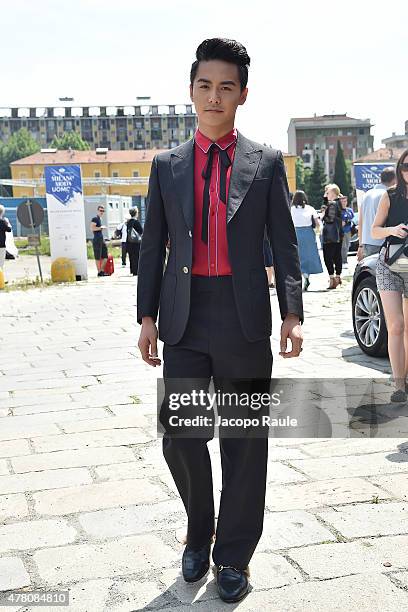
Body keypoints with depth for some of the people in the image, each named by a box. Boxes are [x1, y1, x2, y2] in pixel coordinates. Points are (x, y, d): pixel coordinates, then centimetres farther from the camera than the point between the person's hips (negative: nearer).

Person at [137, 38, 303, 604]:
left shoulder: (266, 163, 4)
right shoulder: (167, 166, 9)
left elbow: (284, 244, 2)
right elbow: (153, 246, 8)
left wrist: (292, 313, -7)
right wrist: (147, 315, 2)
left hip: (244, 318, -1)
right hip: (184, 320, 1)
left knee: (244, 442, 6)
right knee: (181, 436, 3)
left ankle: (233, 554, 23)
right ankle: (199, 534, 30)